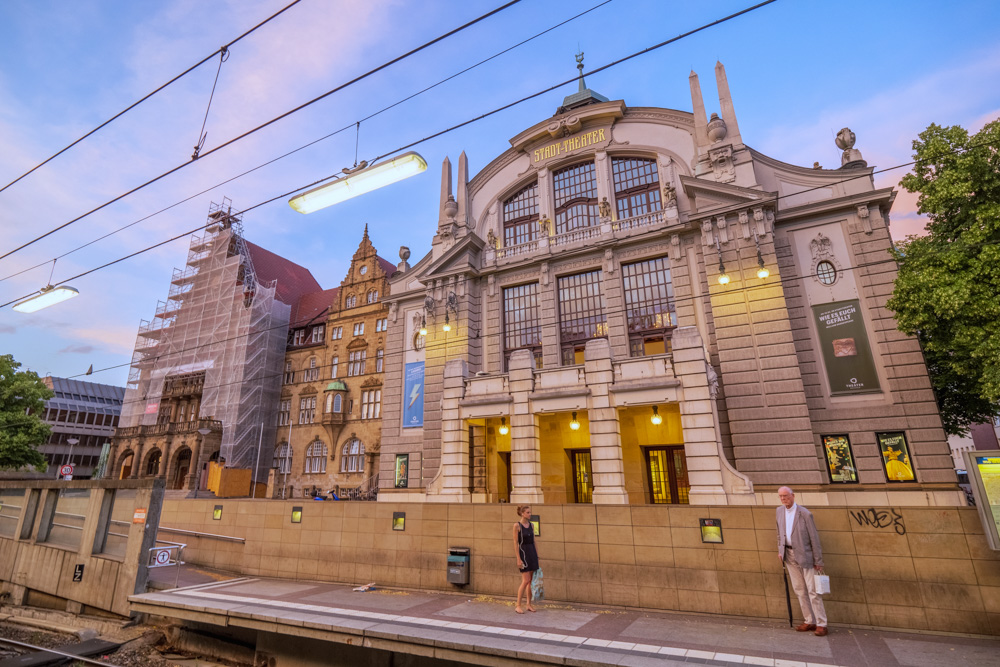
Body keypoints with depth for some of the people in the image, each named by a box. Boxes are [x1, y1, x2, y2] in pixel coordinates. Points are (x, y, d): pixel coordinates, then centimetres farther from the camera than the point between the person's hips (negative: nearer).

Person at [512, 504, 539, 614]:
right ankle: (518, 605, 5)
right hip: (523, 553, -6)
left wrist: (537, 555, 11)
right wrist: (518, 559, -14)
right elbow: (515, 543, -11)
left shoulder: (531, 525, 8)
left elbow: (534, 541, 13)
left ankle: (529, 604, 20)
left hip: (532, 552, 6)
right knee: (526, 580, -8)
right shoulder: (517, 525, -10)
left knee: (531, 580, 9)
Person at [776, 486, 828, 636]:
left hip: (805, 555, -5)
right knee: (799, 590, 11)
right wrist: (780, 550, 9)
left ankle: (821, 624, 10)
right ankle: (809, 621, 22)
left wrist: (818, 561, -9)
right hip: (789, 555, 5)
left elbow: (814, 538, -10)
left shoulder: (805, 514, -14)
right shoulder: (779, 511, 3)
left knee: (812, 590, -1)